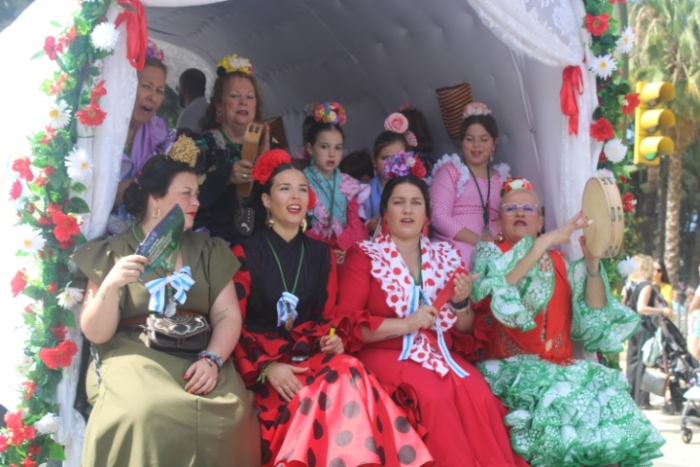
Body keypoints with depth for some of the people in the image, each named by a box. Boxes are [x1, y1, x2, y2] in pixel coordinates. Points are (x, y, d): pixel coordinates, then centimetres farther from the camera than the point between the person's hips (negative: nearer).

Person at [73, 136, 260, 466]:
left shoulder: (208, 251, 15)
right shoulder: (112, 253, 6)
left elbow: (228, 316, 5)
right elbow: (95, 334, 0)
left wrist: (212, 359, -13)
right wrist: (110, 286, -18)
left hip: (196, 361, 3)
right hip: (133, 359, -2)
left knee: (229, 413, -26)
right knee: (146, 414, -33)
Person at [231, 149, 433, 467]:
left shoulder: (321, 253, 13)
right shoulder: (246, 254, 0)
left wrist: (336, 341, -8)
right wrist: (266, 367, -18)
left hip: (311, 356, 4)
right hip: (263, 362, -4)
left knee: (349, 374, -30)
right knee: (338, 385, -31)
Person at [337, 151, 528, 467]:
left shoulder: (445, 256, 14)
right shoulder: (364, 256, 2)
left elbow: (466, 331, 17)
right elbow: (346, 325, -7)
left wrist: (461, 303, -5)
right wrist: (405, 324, -16)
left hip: (442, 354, 4)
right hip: (388, 356, -3)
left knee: (478, 393, -25)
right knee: (434, 396, -31)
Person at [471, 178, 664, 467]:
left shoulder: (558, 262, 16)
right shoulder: (490, 254, 6)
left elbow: (594, 318, 5)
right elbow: (500, 291, -18)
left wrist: (592, 263, -7)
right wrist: (544, 242, -22)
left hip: (561, 367, 4)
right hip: (514, 369, -3)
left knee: (610, 404, -22)